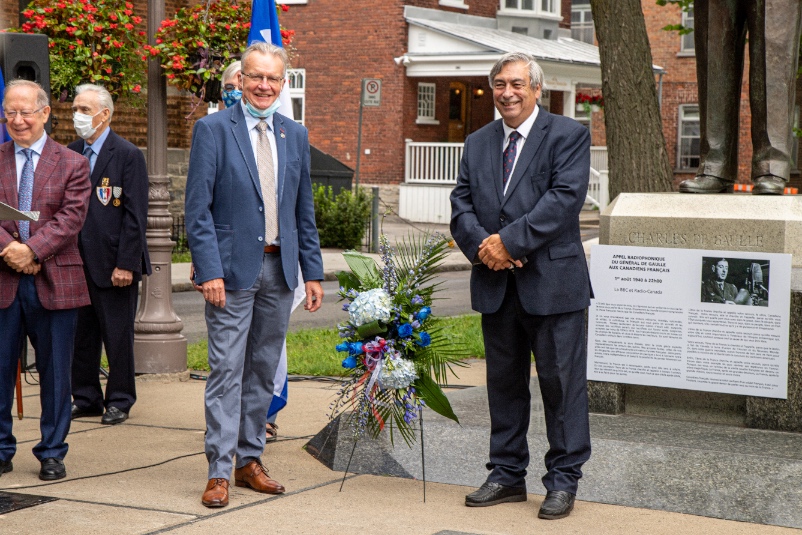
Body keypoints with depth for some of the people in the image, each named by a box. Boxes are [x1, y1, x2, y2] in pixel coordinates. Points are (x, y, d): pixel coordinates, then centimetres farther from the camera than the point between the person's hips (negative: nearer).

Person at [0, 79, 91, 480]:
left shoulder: (72, 165, 4)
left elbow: (71, 218, -7)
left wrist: (32, 249, -17)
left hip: (55, 281, -1)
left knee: (54, 372, 6)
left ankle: (52, 454, 16)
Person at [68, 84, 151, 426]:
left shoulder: (128, 155, -7)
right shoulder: (70, 154, 10)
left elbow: (136, 215, -10)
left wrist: (126, 264, -15)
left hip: (113, 263, -5)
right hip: (76, 262, 5)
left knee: (117, 336, 3)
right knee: (81, 334, 10)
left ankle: (119, 401, 15)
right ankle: (86, 398, 21)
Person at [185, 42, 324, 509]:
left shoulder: (296, 135, 12)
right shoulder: (213, 129, -3)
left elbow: (304, 211, 15)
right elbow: (198, 208, -8)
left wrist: (313, 271, 9)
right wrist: (209, 270, -16)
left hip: (280, 269, 5)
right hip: (233, 269, -5)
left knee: (264, 371, 11)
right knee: (227, 371, -4)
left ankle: (250, 460, 20)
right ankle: (220, 471, 0)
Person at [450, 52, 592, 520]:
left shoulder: (568, 136, -2)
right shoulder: (479, 143, 15)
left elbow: (565, 198, -14)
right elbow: (462, 204, 8)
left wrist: (509, 241, -18)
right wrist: (482, 245, -12)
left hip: (552, 282, -5)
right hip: (496, 285, 5)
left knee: (562, 381, 0)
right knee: (503, 381, 12)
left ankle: (564, 480, 10)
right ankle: (508, 475, 23)